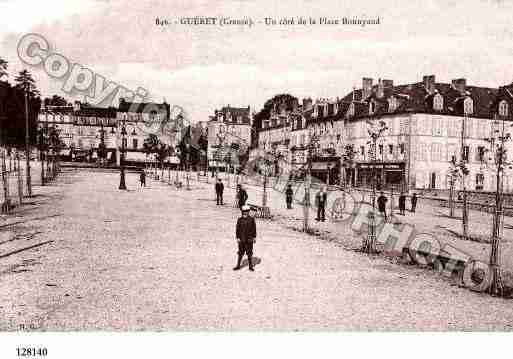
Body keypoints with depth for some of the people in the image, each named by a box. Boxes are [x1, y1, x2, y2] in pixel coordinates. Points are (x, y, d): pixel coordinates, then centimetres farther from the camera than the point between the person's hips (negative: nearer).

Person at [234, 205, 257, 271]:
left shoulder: (251, 219, -2)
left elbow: (254, 228, 3)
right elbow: (237, 229, 2)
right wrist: (237, 237, -3)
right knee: (240, 253, 9)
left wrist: (254, 237, 3)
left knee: (249, 253, 6)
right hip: (241, 239, 1)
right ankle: (238, 265, 20)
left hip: (249, 240, -1)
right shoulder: (239, 220, 0)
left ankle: (251, 266, 18)